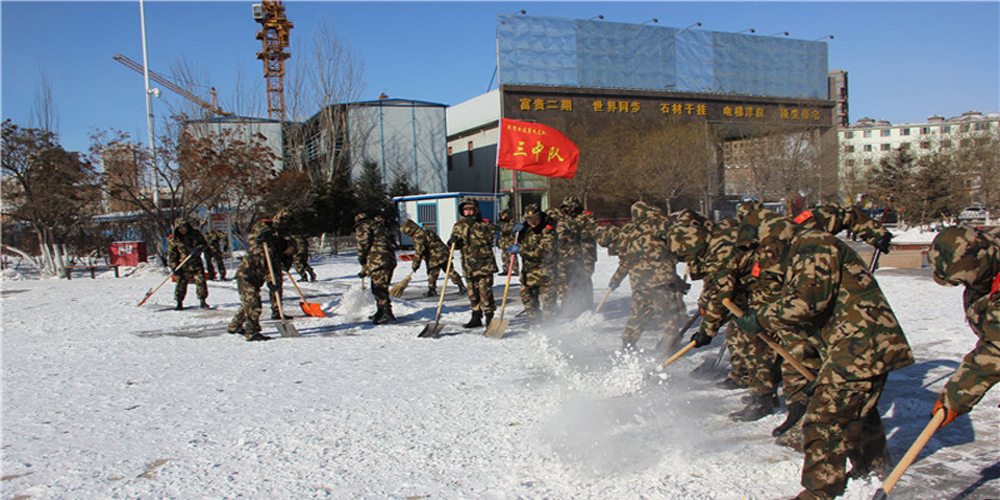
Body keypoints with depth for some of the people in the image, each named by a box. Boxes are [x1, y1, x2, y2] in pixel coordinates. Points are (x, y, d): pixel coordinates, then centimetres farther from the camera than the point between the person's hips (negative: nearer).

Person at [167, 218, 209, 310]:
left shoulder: (195, 234, 2)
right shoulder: (173, 240, -3)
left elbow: (204, 243, 9)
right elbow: (171, 255, -1)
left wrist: (198, 248, -12)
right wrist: (174, 267, -9)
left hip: (196, 262, 1)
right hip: (183, 265, -1)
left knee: (200, 280, -6)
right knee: (181, 282, 0)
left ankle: (202, 301, 4)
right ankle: (179, 302, 14)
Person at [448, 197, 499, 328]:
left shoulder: (484, 223, -1)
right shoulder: (458, 226, 11)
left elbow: (489, 236, -18)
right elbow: (456, 245, 11)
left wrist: (474, 225, -21)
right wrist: (453, 241, -13)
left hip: (484, 263, -4)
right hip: (469, 266, 4)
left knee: (485, 291, -9)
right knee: (473, 293, 10)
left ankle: (489, 316, 1)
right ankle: (476, 317, 21)